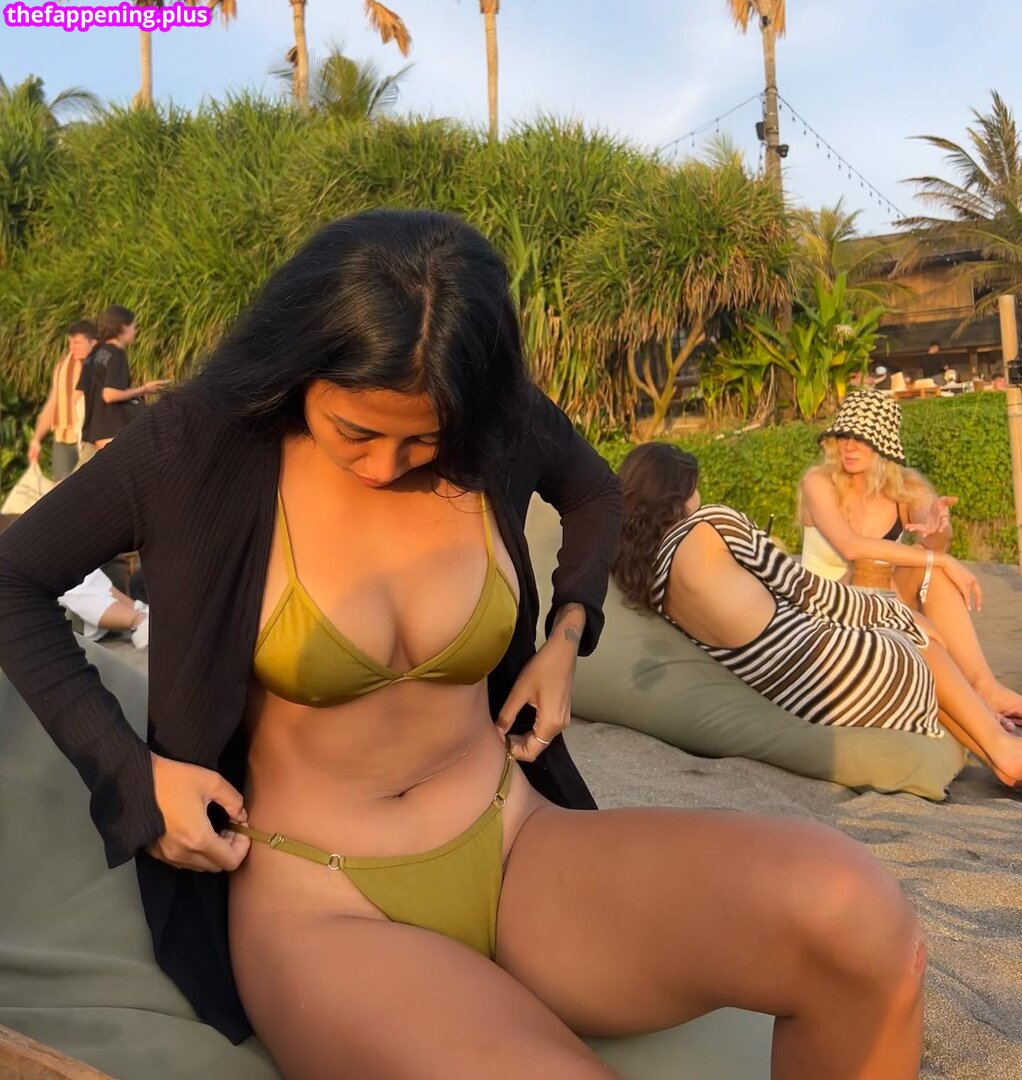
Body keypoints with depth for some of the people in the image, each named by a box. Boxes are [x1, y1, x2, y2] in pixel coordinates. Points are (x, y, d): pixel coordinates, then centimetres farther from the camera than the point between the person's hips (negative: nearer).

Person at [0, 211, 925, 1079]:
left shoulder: (498, 426, -2)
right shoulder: (206, 443, -10)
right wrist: (130, 767, -6)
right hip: (319, 900, -3)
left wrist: (568, 637, 7)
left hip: (513, 843, 4)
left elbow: (595, 494, 22)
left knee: (845, 908, -24)